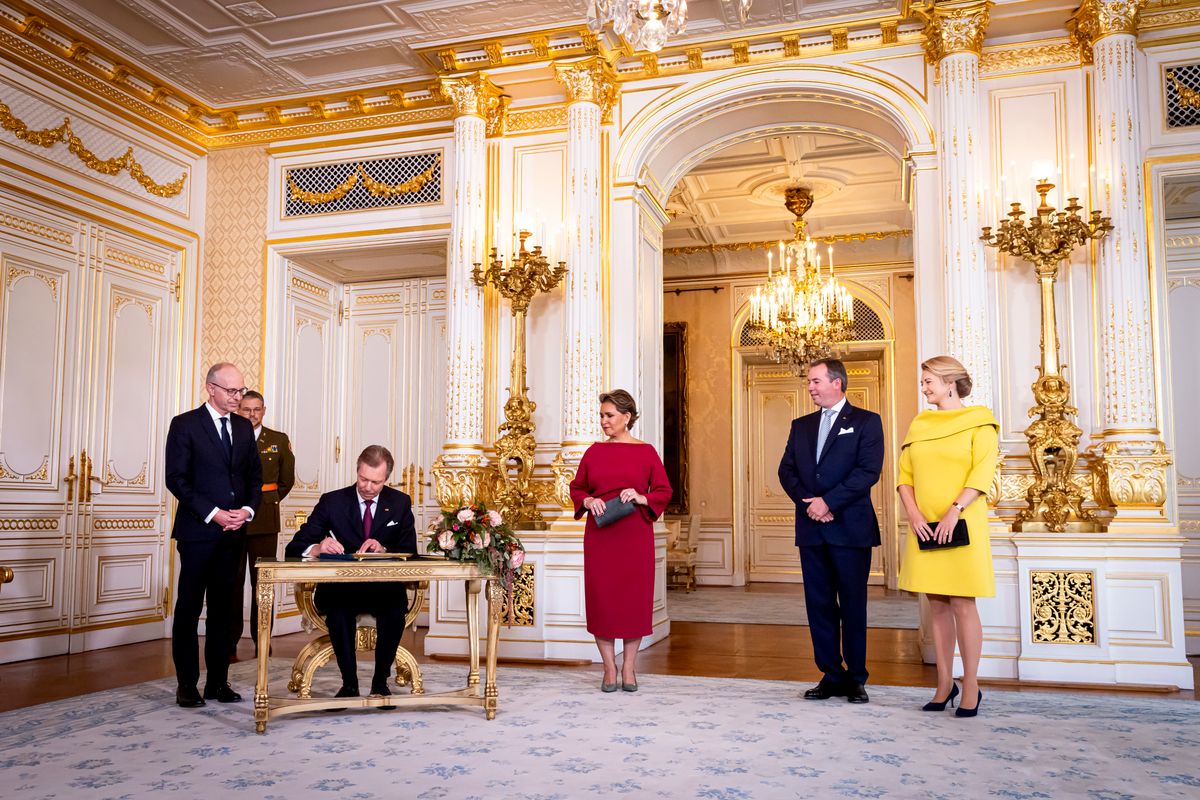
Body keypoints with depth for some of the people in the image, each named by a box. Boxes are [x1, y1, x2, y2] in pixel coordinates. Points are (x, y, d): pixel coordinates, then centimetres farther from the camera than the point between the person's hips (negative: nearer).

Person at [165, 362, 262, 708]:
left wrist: (247, 509, -4)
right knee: (189, 607, 3)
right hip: (197, 530, -5)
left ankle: (218, 681, 16)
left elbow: (255, 476, 14)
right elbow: (176, 479, -9)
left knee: (223, 607, 9)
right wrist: (213, 513, -15)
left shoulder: (244, 427, 12)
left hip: (233, 531, 5)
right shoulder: (185, 424, -4)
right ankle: (187, 684, 11)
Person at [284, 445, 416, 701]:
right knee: (338, 607, -35)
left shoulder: (400, 502, 5)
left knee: (396, 605, -33)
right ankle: (349, 683, -20)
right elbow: (294, 547, -6)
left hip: (384, 588, 1)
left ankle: (380, 681, -15)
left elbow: (410, 553, 0)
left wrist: (383, 550, -23)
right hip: (341, 589, -1)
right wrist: (318, 548, -30)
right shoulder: (332, 501, 1)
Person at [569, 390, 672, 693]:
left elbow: (664, 492, 3)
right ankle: (609, 668, 13)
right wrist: (588, 501, -6)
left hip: (635, 534, -2)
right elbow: (576, 488, 14)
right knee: (601, 596, 2)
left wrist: (641, 498, -14)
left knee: (634, 596, 3)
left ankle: (629, 667, 16)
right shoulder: (594, 451, 8)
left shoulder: (646, 451, 1)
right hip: (599, 534, 2)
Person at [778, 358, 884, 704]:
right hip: (811, 528, 5)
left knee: (853, 605, 3)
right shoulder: (801, 425, 15)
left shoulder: (866, 422, 0)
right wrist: (809, 503, -9)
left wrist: (828, 501, -16)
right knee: (819, 604, 6)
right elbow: (786, 470, 7)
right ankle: (832, 675, 15)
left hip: (851, 528, -4)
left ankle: (856, 677, 13)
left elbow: (869, 470, -11)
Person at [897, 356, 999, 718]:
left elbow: (982, 473, -10)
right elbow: (905, 475, 10)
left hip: (961, 524, -5)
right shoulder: (919, 424, 14)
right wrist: (913, 514, -5)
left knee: (962, 604, -4)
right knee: (937, 606, 8)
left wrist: (954, 511, -19)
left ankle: (971, 687, 6)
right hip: (925, 526, 5)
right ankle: (945, 683, 16)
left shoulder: (978, 422, 0)